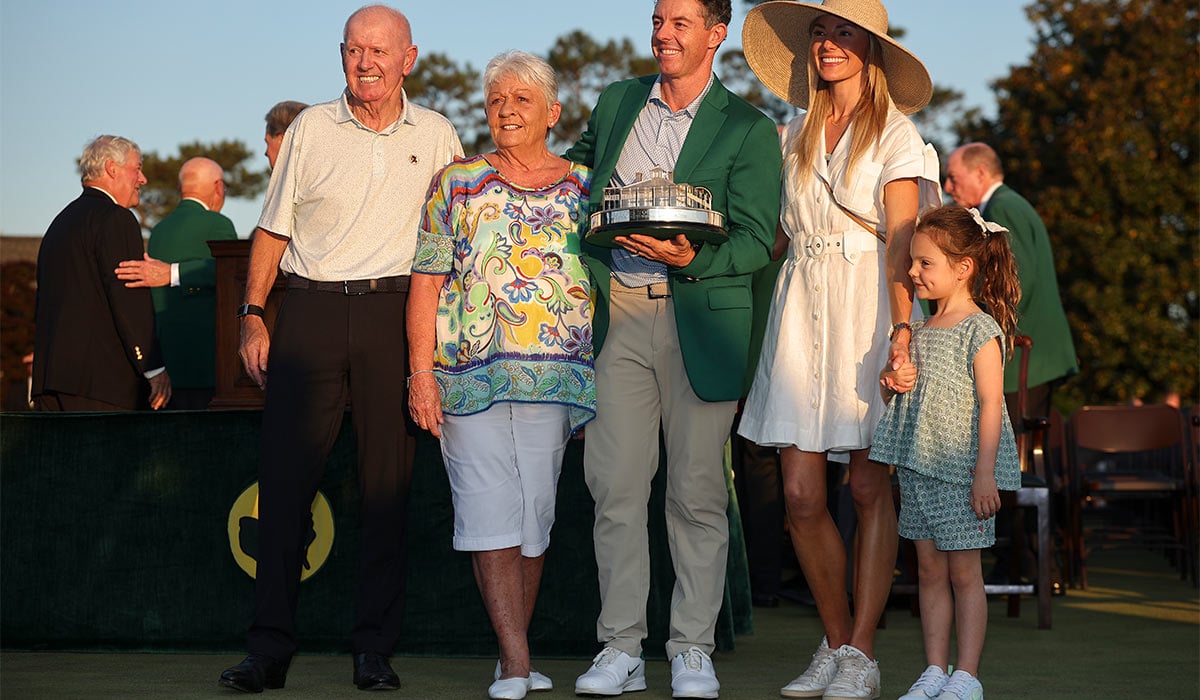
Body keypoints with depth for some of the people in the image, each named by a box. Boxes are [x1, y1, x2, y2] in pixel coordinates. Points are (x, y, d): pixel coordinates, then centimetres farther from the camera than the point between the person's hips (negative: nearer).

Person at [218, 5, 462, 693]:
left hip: (393, 313, 0)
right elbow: (273, 229, 10)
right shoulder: (311, 129, 5)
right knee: (285, 474, -5)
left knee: (388, 479, 0)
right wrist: (253, 316, 3)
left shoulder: (436, 135, 8)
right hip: (311, 309, 0)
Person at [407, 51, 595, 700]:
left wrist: (602, 379, 5)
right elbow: (426, 281, 4)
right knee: (491, 513, -8)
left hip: (555, 377, 1)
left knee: (534, 513, 3)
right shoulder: (456, 184, 8)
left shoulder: (586, 188, 10)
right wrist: (421, 371, -5)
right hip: (469, 373, -1)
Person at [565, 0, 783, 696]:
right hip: (619, 315, 3)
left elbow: (756, 241, -4)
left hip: (701, 318, -3)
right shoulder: (615, 102, 14)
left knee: (697, 491, 0)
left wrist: (690, 259, -21)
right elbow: (577, 168, 32)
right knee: (615, 487, -1)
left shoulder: (748, 129, 2)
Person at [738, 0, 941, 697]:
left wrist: (902, 328, -23)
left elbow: (901, 244, -11)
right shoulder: (796, 134, 15)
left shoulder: (896, 134, 0)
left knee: (870, 488, -2)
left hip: (869, 304, -4)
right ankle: (835, 642, 14)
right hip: (802, 306, 4)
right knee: (802, 493, -1)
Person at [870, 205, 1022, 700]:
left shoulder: (980, 330, -9)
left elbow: (990, 404, -13)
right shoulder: (918, 331, 13)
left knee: (964, 572, -1)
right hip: (919, 468, 7)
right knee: (929, 571, 8)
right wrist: (891, 382, -1)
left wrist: (985, 474, -18)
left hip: (961, 471, -7)